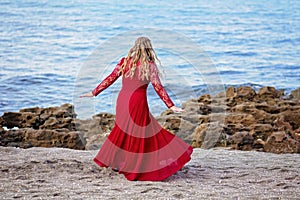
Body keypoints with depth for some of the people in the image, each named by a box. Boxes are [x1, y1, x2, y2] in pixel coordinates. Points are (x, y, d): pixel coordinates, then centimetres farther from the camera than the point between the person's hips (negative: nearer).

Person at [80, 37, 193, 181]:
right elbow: (158, 88, -7)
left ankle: (116, 162, 26)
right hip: (138, 102, -4)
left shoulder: (124, 62, 3)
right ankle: (134, 169, 11)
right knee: (140, 134, 8)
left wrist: (94, 93, 10)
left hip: (122, 100, 4)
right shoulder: (150, 66, -4)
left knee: (123, 130, 20)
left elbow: (110, 79, 3)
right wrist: (171, 106, -4)